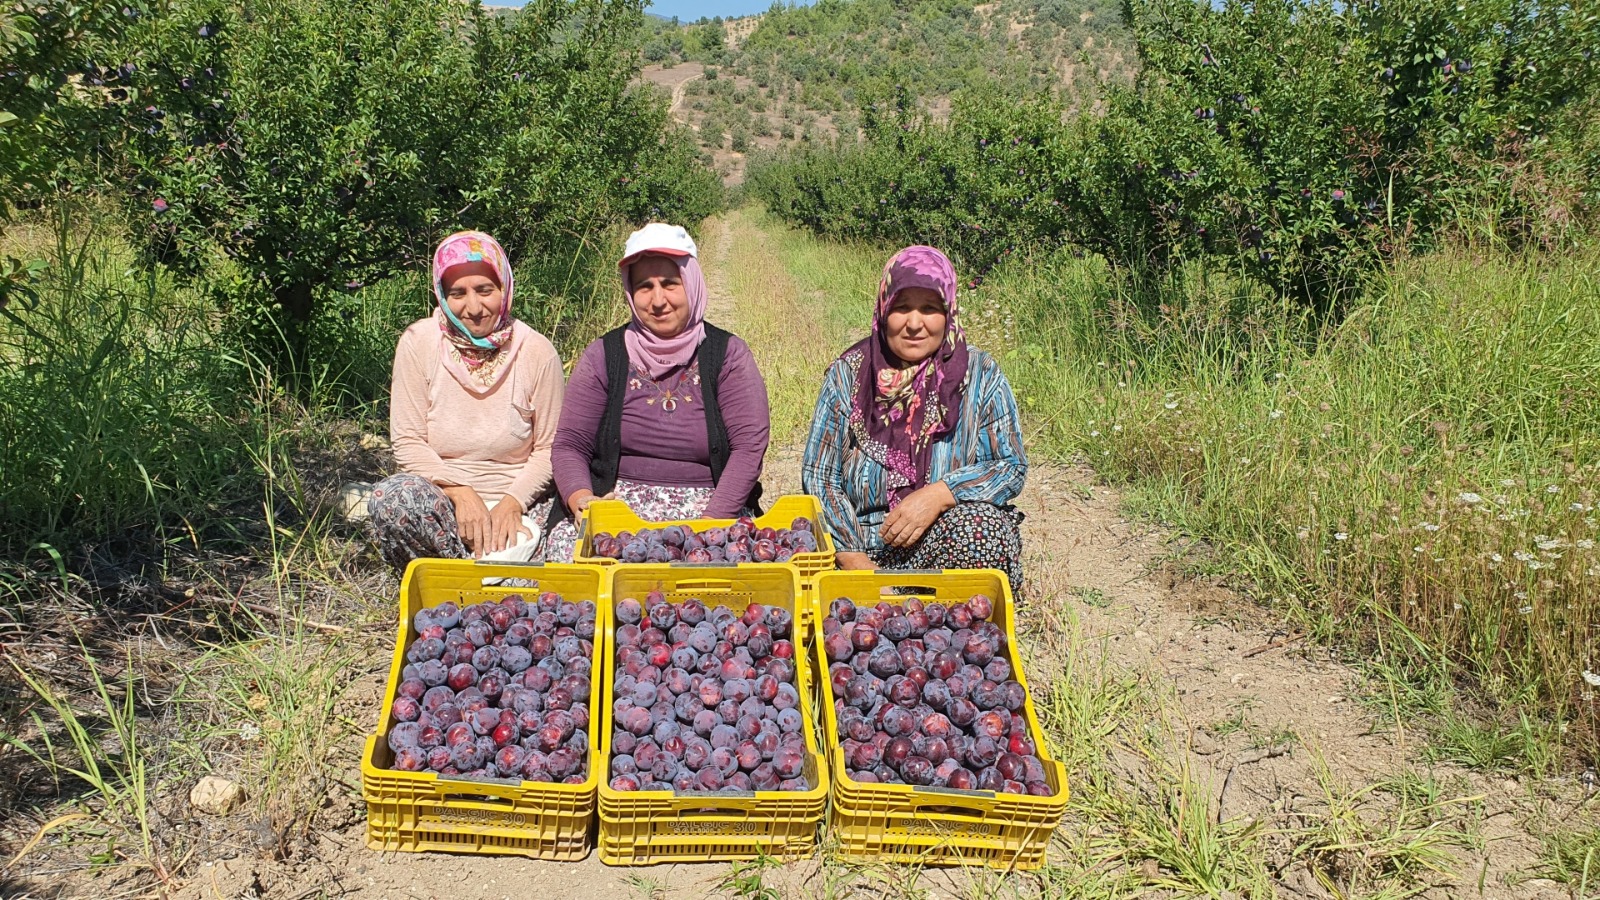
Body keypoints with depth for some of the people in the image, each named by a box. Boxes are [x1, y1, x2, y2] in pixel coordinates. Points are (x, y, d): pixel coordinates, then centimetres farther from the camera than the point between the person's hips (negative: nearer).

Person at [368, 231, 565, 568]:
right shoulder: (418, 343, -3)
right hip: (442, 497, 2)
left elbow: (549, 449, 0)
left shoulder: (537, 351, -4)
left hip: (518, 505, -1)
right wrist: (460, 492, -18)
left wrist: (512, 502, -16)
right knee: (391, 496, -32)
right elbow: (407, 442, -4)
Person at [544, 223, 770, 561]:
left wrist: (709, 523, -19)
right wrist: (581, 499, -17)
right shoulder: (603, 356, 7)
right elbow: (569, 446, 5)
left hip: (710, 506, -1)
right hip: (617, 504, 2)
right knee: (567, 544, -29)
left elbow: (749, 446, -6)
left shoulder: (728, 354, 2)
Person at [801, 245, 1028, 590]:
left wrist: (941, 494, -19)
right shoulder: (848, 374, 3)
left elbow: (1012, 467, -1)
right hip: (865, 546, -1)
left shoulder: (979, 374, 2)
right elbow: (817, 474, 1)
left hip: (950, 537, 2)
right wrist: (852, 556, -12)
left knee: (980, 523, -32)